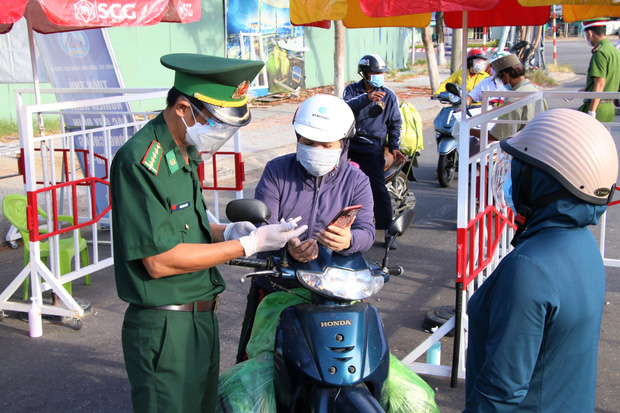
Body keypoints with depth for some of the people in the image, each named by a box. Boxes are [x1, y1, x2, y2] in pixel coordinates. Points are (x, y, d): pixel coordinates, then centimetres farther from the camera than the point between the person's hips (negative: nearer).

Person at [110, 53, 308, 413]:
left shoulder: (183, 153, 9)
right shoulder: (140, 160, -22)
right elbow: (159, 260, -24)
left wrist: (228, 231, -1)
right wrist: (248, 245, -21)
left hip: (201, 317, 9)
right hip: (165, 332, -9)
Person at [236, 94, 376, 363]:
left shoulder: (357, 182, 2)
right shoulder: (276, 171, -1)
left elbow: (367, 231, -11)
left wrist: (349, 240, -37)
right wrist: (288, 246, -34)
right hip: (273, 286, 0)